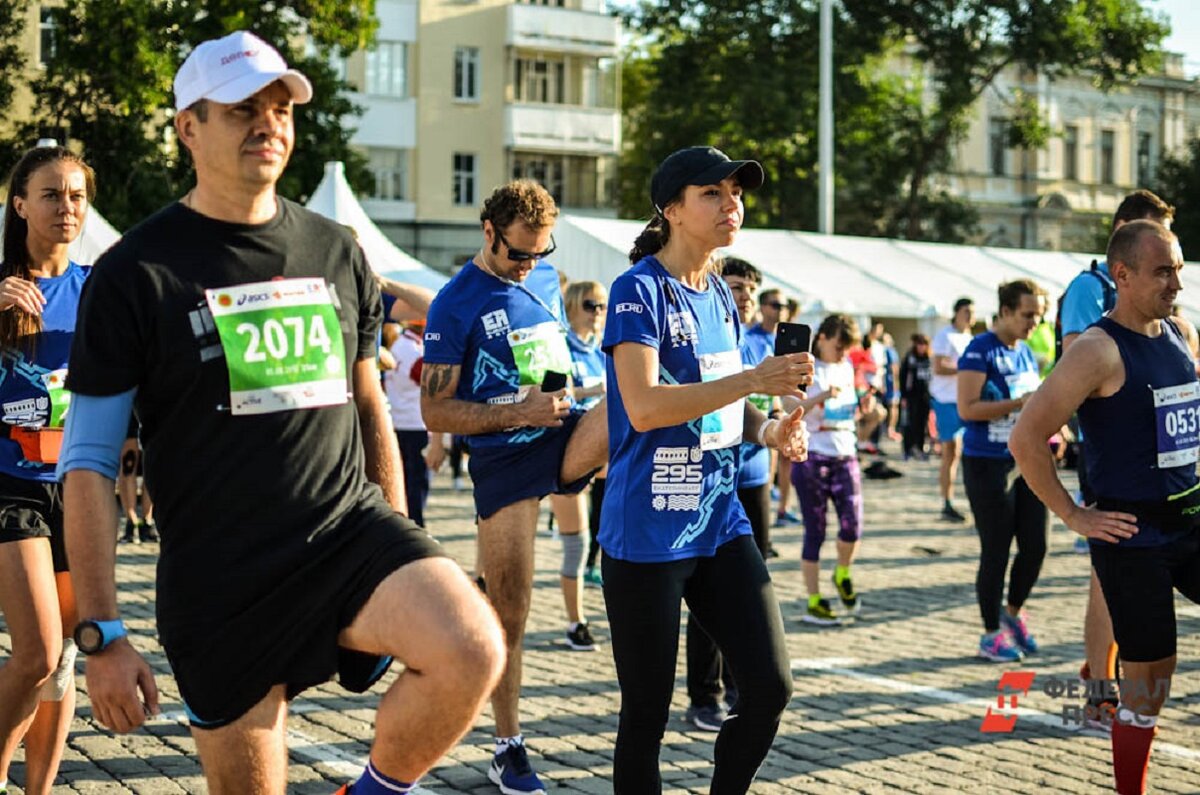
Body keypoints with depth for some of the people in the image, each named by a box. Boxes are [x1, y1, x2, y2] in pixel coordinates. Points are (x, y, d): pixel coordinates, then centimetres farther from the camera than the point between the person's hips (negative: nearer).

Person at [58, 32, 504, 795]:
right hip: (220, 579, -2)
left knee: (473, 651, -25)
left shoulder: (336, 251, 8)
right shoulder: (137, 271, -5)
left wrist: (398, 554, 19)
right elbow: (88, 465, -6)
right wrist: (102, 637, -11)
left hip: (349, 530, 2)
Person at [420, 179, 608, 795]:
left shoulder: (546, 277, 9)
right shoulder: (456, 304, -8)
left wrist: (566, 392, 10)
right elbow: (436, 412, -11)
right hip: (504, 460, -4)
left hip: (565, 437, 4)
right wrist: (519, 412, -20)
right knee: (509, 613, 2)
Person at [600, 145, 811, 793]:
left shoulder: (720, 297, 12)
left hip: (720, 523, 7)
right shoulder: (639, 289, -11)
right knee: (647, 712, 1)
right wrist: (752, 380, -28)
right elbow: (644, 407, -23)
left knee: (770, 685, 2)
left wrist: (767, 430, 3)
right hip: (647, 535, -7)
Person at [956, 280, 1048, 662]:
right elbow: (967, 408, -20)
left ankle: (1013, 613, 30)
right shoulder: (980, 351, -12)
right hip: (989, 465, -7)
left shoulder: (1025, 351, 13)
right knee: (996, 551, 0)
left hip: (1027, 462, 7)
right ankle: (992, 634, 13)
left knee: (1035, 546, 8)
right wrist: (1020, 403, -23)